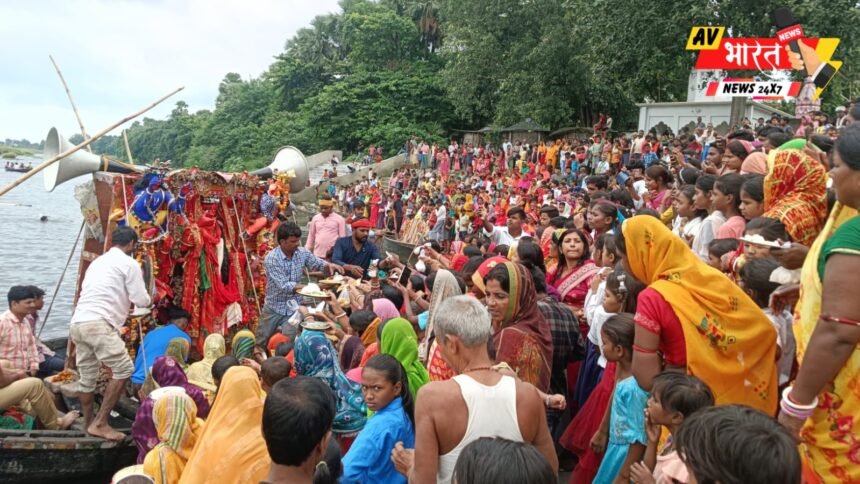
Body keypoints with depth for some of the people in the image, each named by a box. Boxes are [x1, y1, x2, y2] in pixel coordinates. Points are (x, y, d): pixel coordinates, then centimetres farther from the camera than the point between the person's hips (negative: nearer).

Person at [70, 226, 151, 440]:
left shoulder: (97, 262, 26)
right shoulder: (129, 263, 2)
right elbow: (141, 301, 1)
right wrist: (149, 301, 22)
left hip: (78, 322, 8)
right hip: (99, 324, -8)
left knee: (87, 376, 16)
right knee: (123, 369, -4)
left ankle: (88, 423, 25)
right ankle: (100, 423, -6)